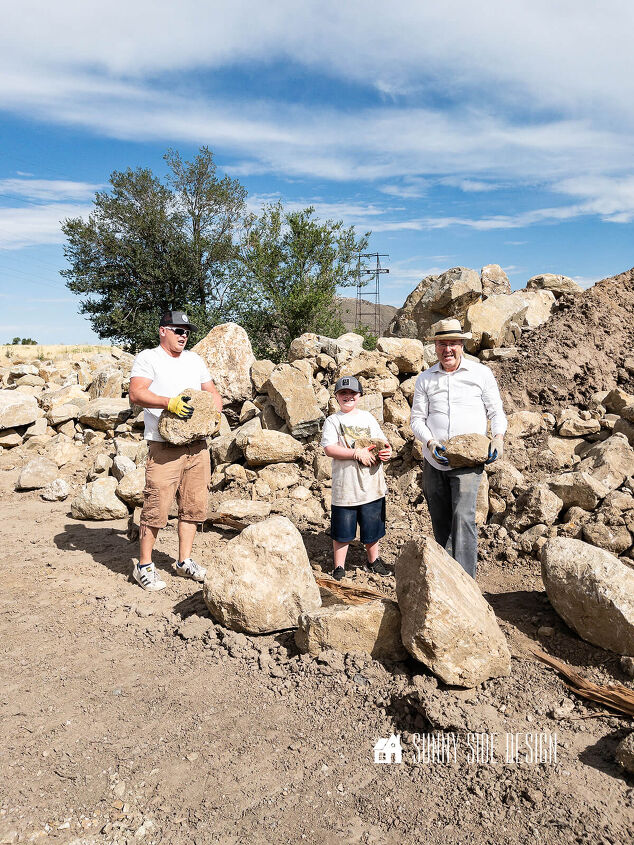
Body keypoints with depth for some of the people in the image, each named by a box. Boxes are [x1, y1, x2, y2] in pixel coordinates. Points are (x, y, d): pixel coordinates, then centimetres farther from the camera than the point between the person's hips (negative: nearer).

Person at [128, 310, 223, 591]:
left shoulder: (195, 360, 21)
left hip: (198, 446, 6)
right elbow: (136, 394, -13)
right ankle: (144, 566, 9)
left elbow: (212, 391, 24)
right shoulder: (148, 358, 1)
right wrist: (169, 402, -26)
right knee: (156, 507, -6)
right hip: (164, 447, -6)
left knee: (194, 506, 10)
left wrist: (215, 412, 3)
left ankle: (184, 561, 23)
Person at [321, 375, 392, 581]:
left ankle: (373, 560, 34)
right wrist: (357, 453, -19)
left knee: (372, 526, 15)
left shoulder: (367, 417, 12)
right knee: (342, 530, 3)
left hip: (371, 484, 4)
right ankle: (339, 567, 17)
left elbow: (381, 441, 18)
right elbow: (329, 449, -13)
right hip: (345, 485, -4)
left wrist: (386, 450, -5)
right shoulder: (332, 421, -1)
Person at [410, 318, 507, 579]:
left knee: (463, 516, -17)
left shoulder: (481, 373, 5)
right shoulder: (425, 379, 10)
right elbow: (416, 419, 7)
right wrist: (430, 443, -11)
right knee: (440, 521, 11)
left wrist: (498, 437, -10)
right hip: (433, 462, 3)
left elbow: (496, 412, 8)